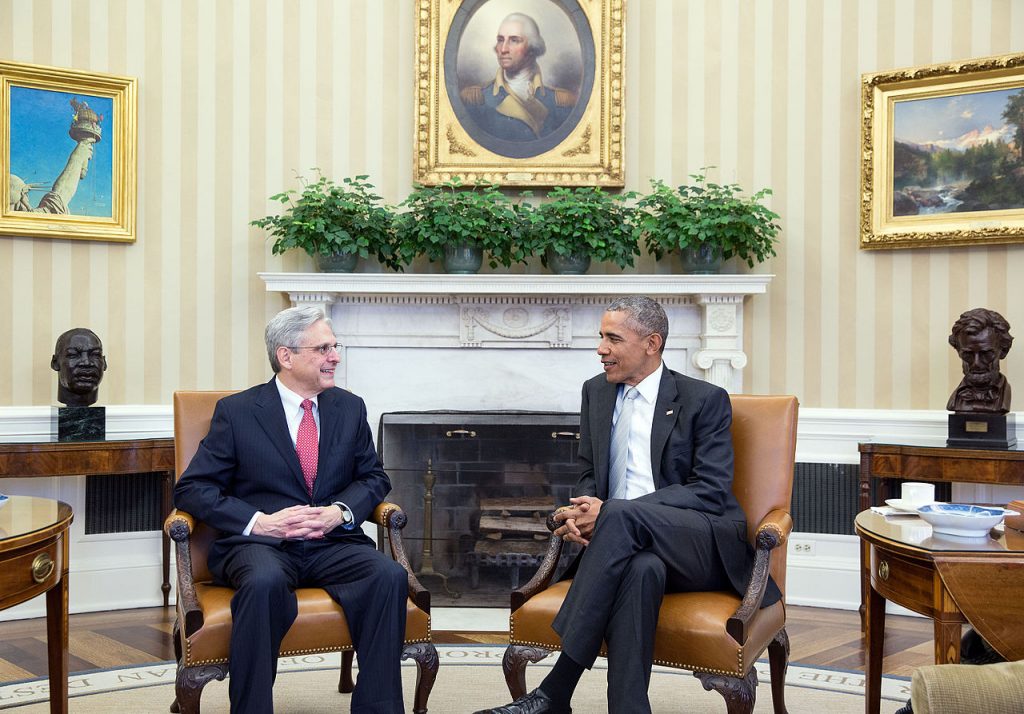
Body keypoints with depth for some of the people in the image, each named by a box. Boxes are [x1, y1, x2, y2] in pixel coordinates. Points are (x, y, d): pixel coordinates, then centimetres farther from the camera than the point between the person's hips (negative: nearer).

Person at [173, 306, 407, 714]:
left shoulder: (350, 408, 13)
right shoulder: (237, 411, 2)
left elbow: (373, 477, 16)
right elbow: (191, 489, -1)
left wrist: (340, 512, -7)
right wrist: (259, 522, -16)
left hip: (333, 543, 3)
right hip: (260, 544, -2)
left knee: (390, 576, -27)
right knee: (264, 582, -37)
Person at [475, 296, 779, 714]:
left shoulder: (705, 399, 0)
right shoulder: (596, 392, 16)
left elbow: (711, 490, -9)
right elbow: (589, 474, 19)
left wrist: (608, 511, -18)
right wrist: (582, 512, -9)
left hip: (703, 545, -3)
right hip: (628, 541, 3)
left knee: (622, 516, -36)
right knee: (640, 569, -37)